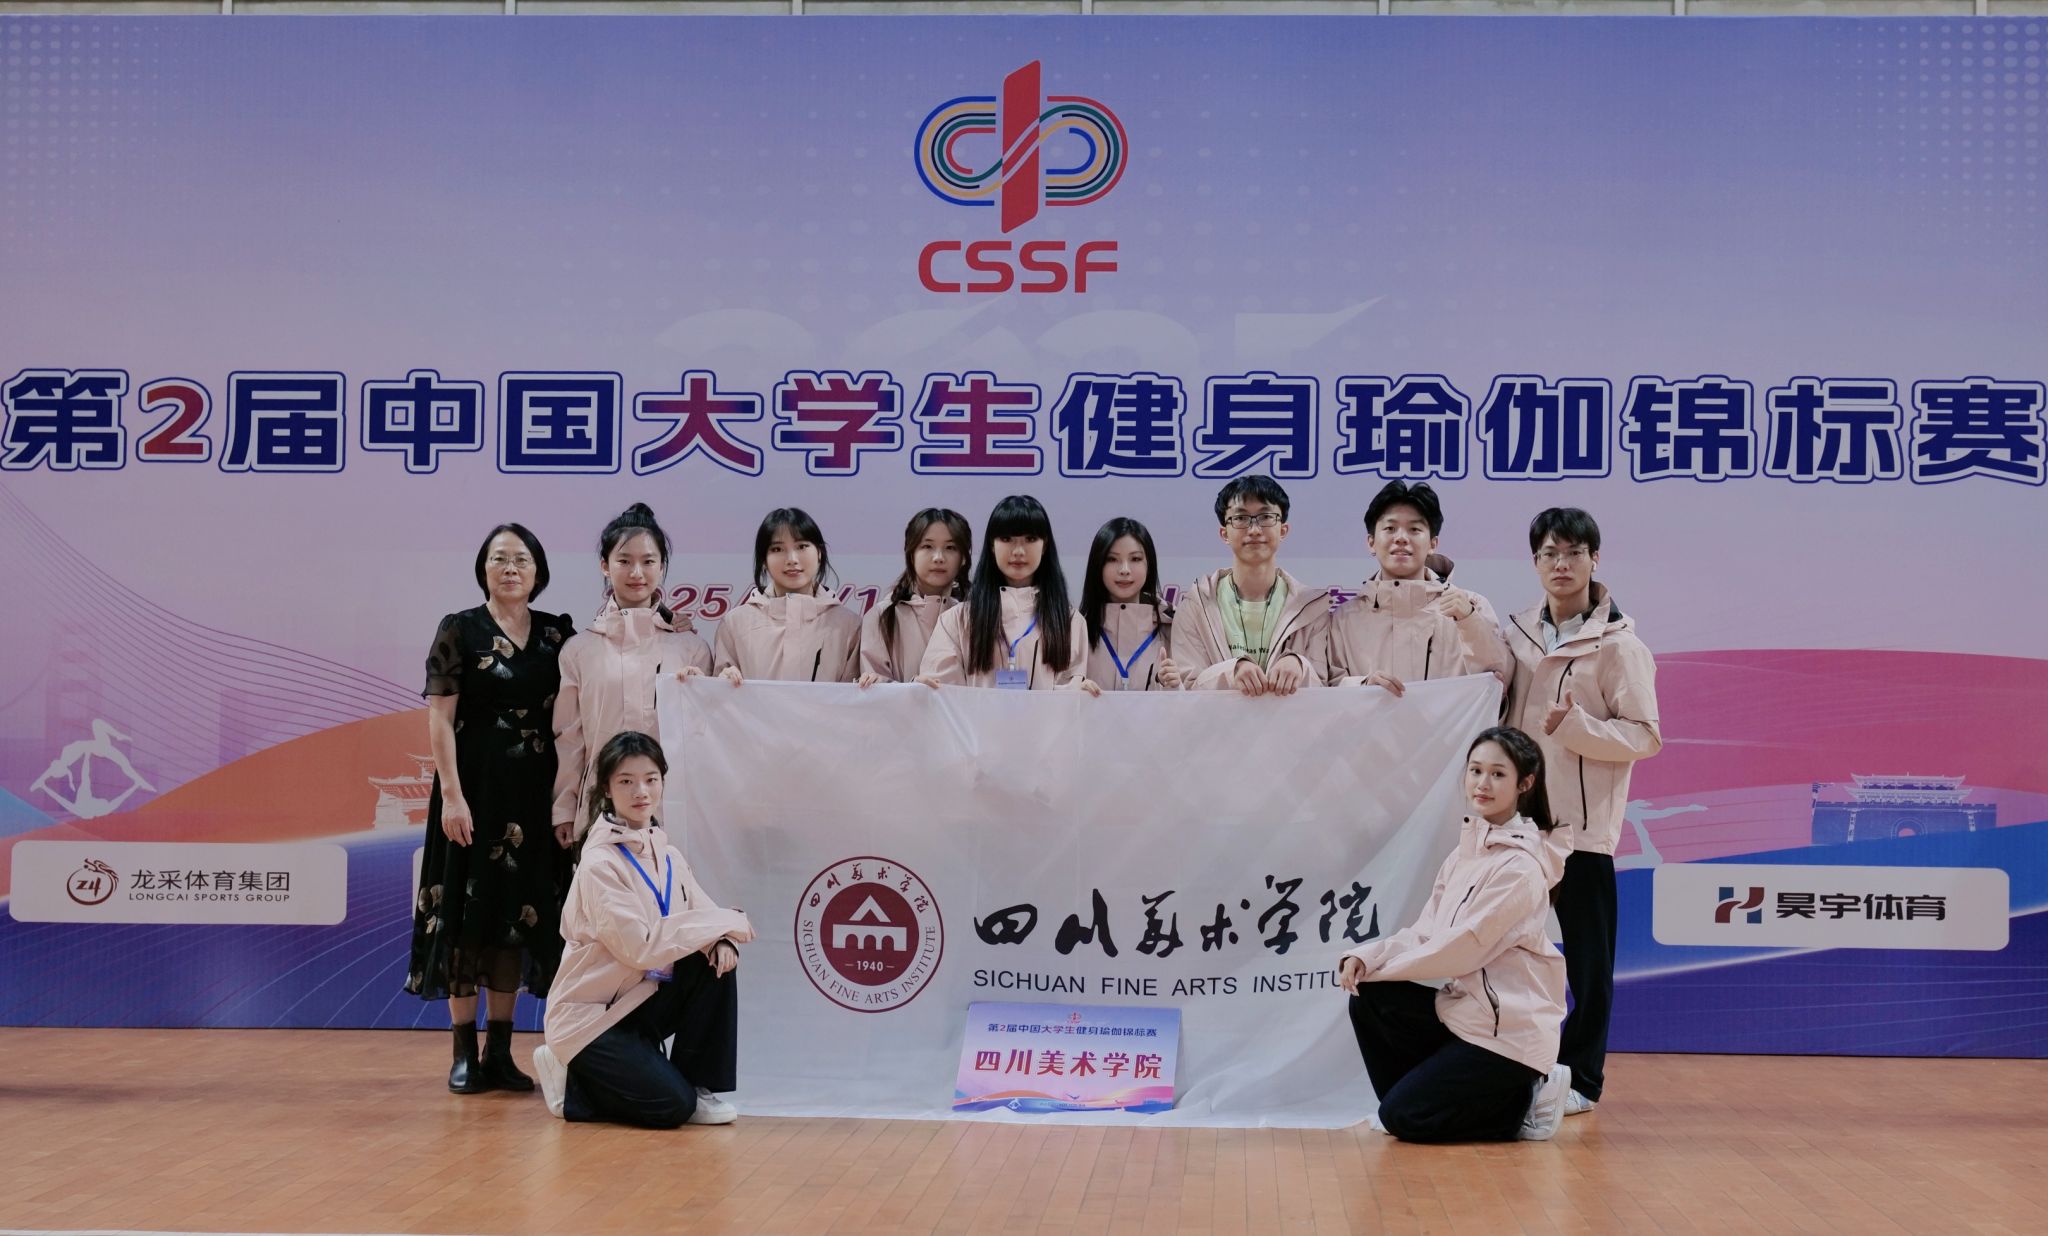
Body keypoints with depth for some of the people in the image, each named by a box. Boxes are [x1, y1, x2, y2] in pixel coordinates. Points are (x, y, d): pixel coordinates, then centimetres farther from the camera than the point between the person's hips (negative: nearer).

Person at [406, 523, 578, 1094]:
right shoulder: (459, 630, -3)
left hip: (533, 794, 4)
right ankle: (464, 1052, 7)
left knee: (518, 914, 7)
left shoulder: (557, 634, 8)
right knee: (468, 912, 0)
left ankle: (500, 1051, 15)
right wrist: (452, 795, -15)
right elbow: (440, 719, -7)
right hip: (474, 788, -4)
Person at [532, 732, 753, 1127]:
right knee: (671, 1107, -21)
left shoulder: (666, 854, 5)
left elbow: (704, 912, 1)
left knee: (717, 964, -17)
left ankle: (700, 1088, -4)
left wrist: (722, 939, -23)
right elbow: (640, 947, -27)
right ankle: (571, 1080, 6)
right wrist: (723, 922, -23)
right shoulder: (600, 863, -19)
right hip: (592, 1013, -7)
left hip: (646, 998, 7)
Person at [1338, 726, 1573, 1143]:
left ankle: (1525, 1102, 5)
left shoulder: (1520, 866, -18)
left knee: (1404, 1119, -10)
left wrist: (1377, 967, -11)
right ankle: (1412, 1105, 9)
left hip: (1510, 1030, -8)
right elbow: (1424, 933, 6)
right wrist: (1366, 957, -13)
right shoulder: (1468, 851, 8)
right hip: (1463, 1009, 8)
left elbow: (1461, 949, -20)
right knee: (1369, 1000, -8)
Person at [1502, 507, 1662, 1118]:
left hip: (1582, 822, -5)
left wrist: (1575, 726, -23)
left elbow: (1646, 736, -10)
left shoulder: (1618, 644, -6)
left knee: (1586, 956, 3)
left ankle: (1579, 1077, 12)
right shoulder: (1517, 633, 9)